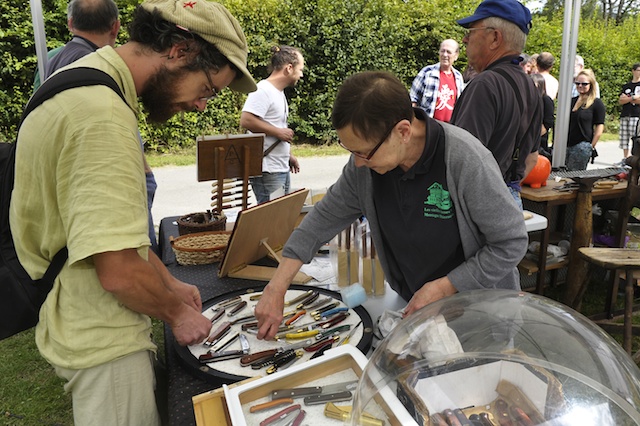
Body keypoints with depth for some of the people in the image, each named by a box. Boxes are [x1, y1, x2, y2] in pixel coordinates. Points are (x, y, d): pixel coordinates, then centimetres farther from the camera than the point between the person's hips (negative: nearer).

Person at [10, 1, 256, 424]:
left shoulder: (84, 84, 7)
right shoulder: (105, 116, -28)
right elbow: (119, 271, -29)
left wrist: (169, 283, 12)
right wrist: (176, 311, -10)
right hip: (103, 340, -9)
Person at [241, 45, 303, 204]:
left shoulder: (279, 92, 16)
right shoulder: (263, 90, -14)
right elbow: (246, 120, -26)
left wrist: (288, 155, 20)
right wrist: (279, 132, -18)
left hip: (283, 169, 10)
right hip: (267, 172, -10)